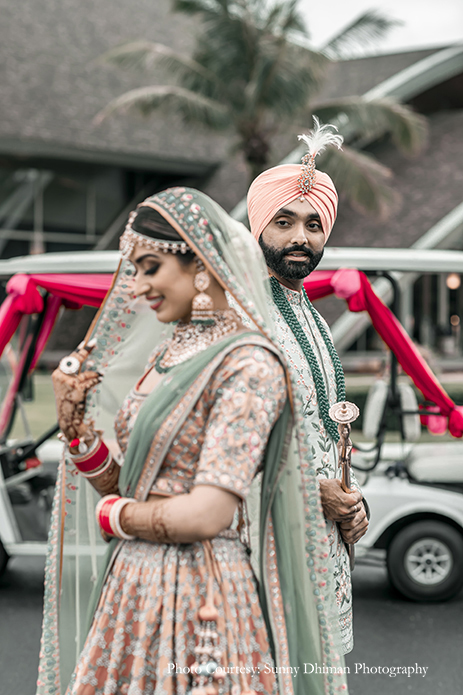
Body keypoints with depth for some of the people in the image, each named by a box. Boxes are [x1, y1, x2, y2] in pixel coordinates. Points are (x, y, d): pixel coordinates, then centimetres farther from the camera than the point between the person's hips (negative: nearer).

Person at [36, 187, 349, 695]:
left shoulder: (247, 364, -15)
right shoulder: (164, 356, 11)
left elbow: (207, 515, -22)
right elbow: (124, 484, 13)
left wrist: (112, 514, -7)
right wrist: (75, 426, -3)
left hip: (197, 597, -7)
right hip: (132, 588, 8)